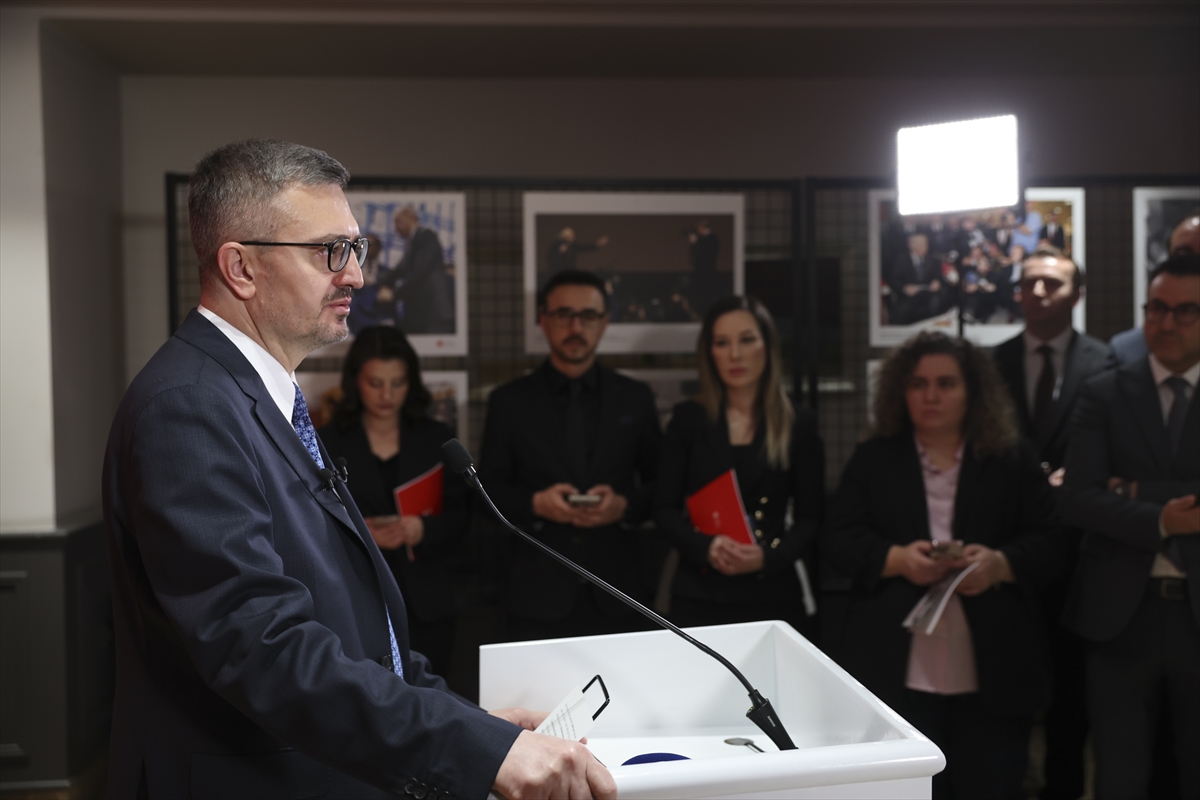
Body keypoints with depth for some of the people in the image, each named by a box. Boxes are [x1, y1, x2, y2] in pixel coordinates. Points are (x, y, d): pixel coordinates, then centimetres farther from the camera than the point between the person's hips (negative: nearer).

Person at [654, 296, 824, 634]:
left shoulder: (800, 425, 4)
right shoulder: (687, 419, 5)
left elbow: (809, 517, 4)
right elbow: (666, 509, 3)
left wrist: (768, 557, -15)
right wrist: (706, 548, -15)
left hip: (773, 597, 0)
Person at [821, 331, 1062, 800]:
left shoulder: (1015, 459, 8)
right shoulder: (873, 459, 9)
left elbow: (1048, 544, 3)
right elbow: (838, 541, 2)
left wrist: (999, 564, -18)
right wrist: (897, 559, -16)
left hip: (995, 673, 0)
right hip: (896, 672, 0)